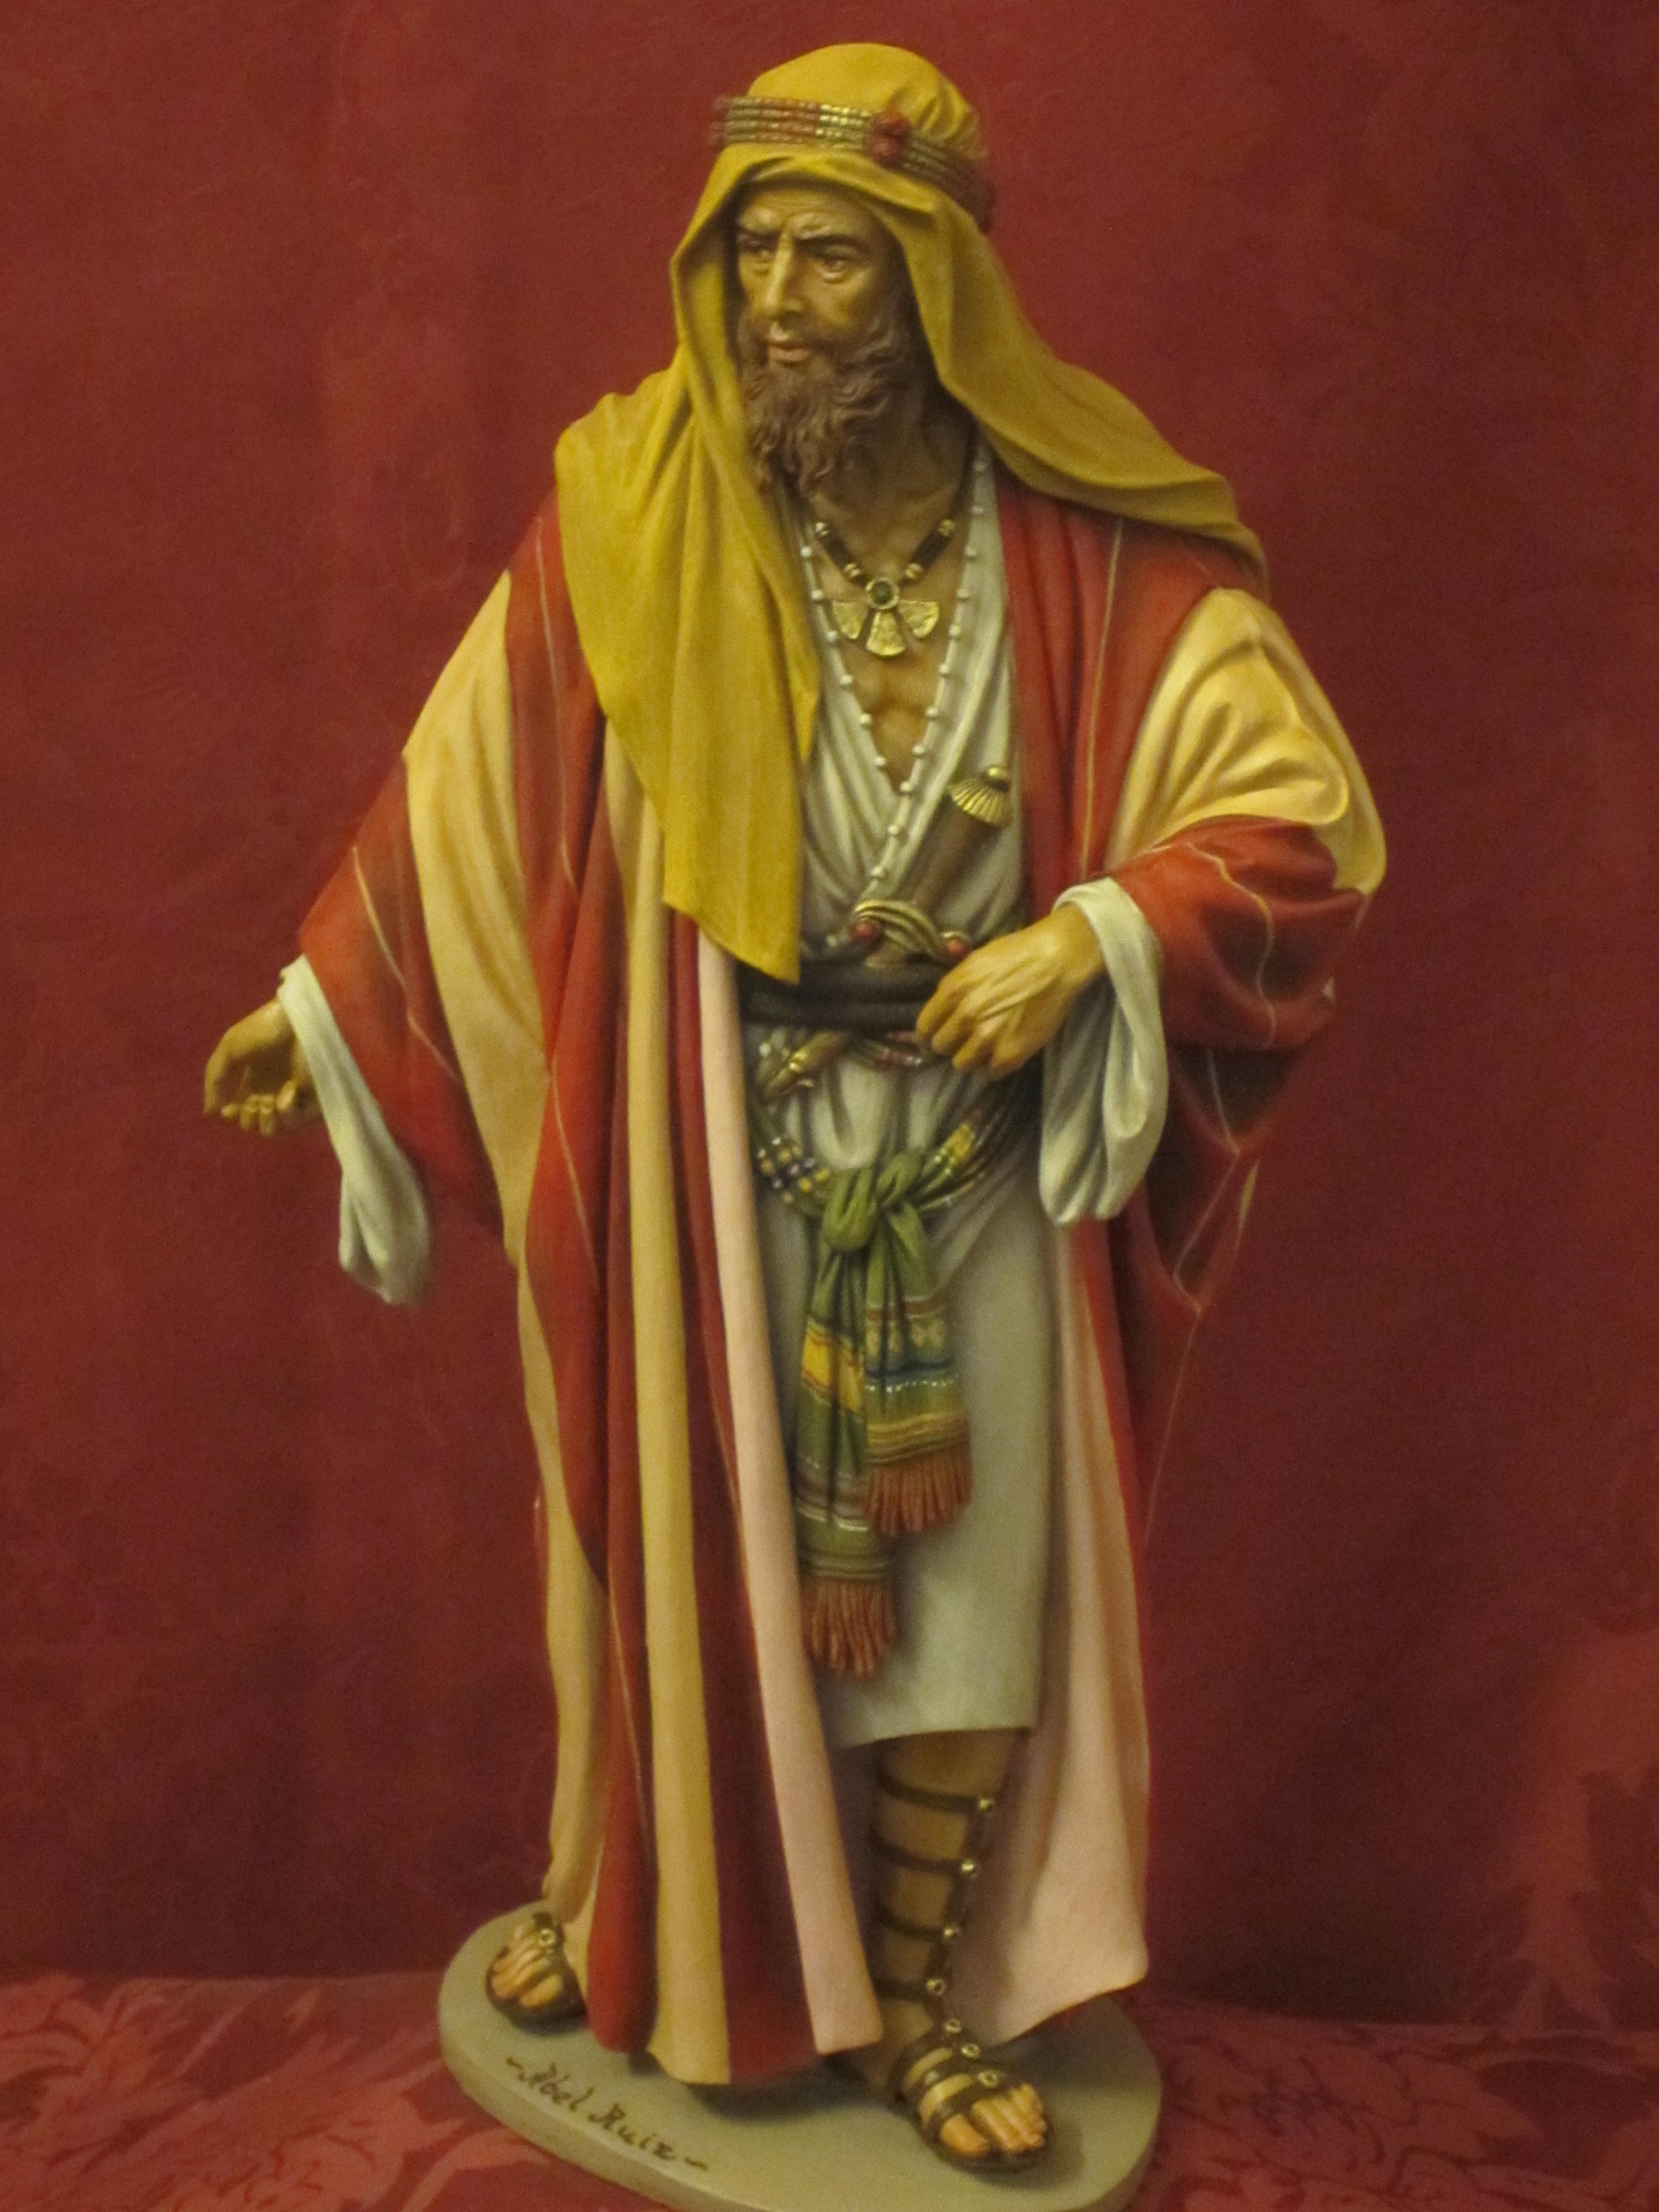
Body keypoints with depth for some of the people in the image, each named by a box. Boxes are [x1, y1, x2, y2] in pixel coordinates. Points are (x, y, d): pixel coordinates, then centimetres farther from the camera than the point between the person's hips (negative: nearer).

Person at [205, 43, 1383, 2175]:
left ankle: (912, 2003, 32)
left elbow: (1303, 813, -7)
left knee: (967, 1578, 9)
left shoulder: (1096, 543, -8)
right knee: (684, 1542, 14)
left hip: (973, 1166, 1)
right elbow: (470, 784, 3)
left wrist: (1088, 932, -21)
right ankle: (624, 1918, 41)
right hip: (702, 1149, 0)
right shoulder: (634, 509, -6)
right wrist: (324, 1000, 6)